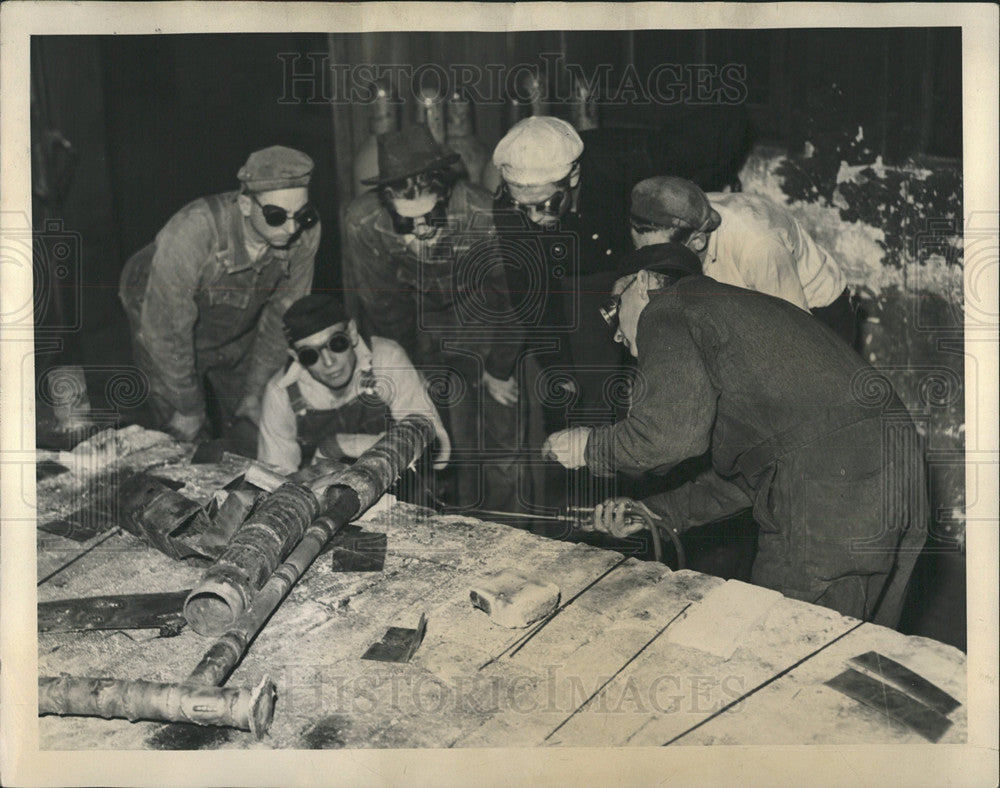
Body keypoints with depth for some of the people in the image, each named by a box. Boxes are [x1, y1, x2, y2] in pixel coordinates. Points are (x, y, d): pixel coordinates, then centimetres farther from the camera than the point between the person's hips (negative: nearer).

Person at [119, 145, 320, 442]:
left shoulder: (306, 231, -26)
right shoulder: (192, 232, -40)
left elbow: (283, 316, -11)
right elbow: (166, 330, -30)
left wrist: (256, 392, -6)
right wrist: (187, 408, -20)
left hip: (237, 334, 4)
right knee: (189, 439, -8)